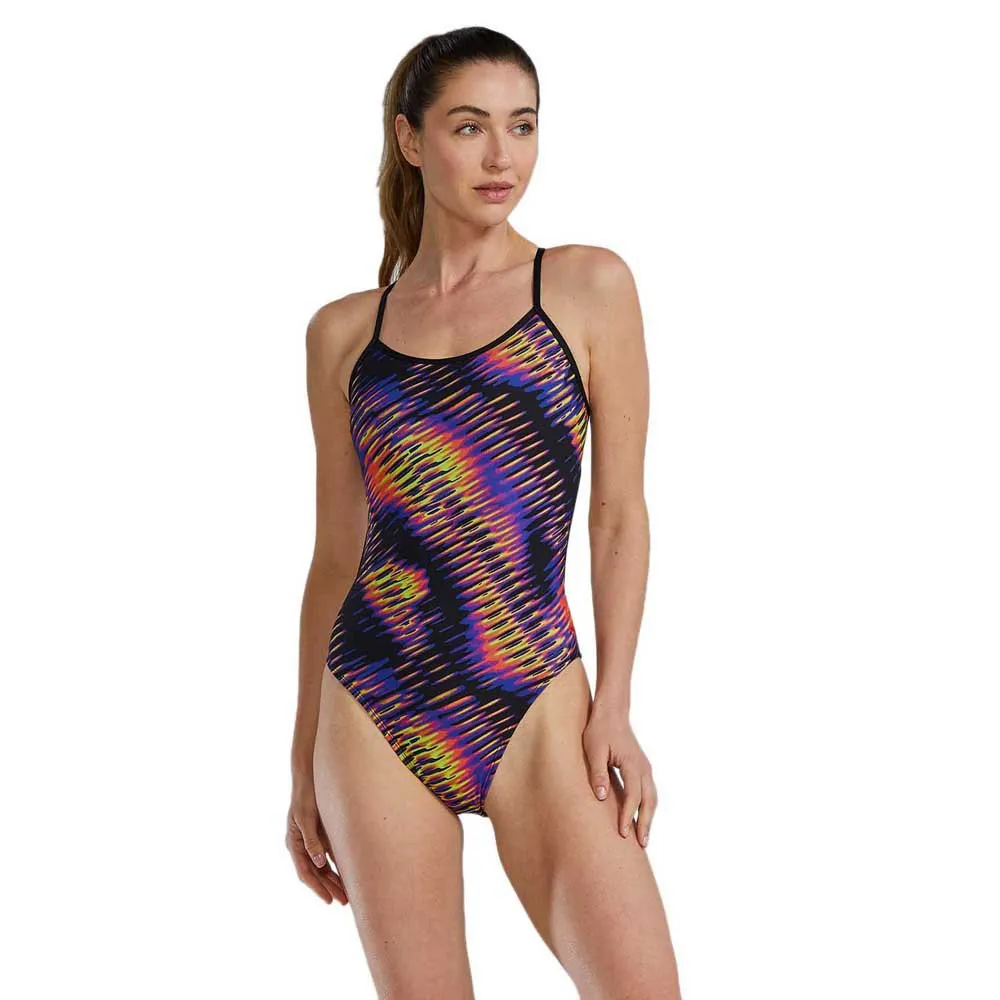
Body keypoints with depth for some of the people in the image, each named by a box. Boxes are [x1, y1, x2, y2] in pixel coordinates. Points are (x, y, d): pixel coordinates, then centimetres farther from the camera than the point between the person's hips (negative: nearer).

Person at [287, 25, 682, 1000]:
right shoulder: (344, 331, 9)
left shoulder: (589, 286, 4)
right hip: (373, 710, 2)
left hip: (537, 699, -1)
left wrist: (614, 706, -6)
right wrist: (304, 761, 12)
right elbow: (335, 554, 12)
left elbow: (619, 512, 2)